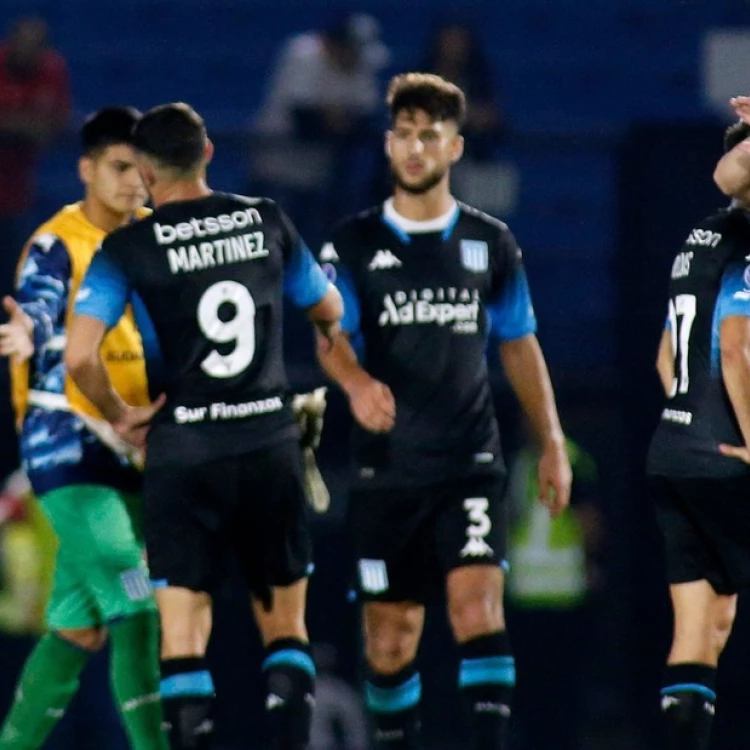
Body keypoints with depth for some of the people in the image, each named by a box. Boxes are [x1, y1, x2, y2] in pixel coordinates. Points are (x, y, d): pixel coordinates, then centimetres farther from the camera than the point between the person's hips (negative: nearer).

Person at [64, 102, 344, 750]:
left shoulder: (129, 248, -5)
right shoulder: (267, 222, 4)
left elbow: (79, 356, -14)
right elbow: (330, 312, 17)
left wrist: (120, 416, 2)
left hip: (183, 450, -2)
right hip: (271, 443, 2)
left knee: (183, 629, -1)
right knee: (285, 624, 12)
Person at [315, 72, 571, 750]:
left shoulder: (491, 243, 8)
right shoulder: (354, 244, 3)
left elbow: (519, 345, 16)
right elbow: (330, 337, -7)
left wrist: (552, 443, 12)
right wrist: (356, 382, -30)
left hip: (471, 461, 0)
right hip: (387, 462, 0)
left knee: (478, 602, -17)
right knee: (391, 628, 4)